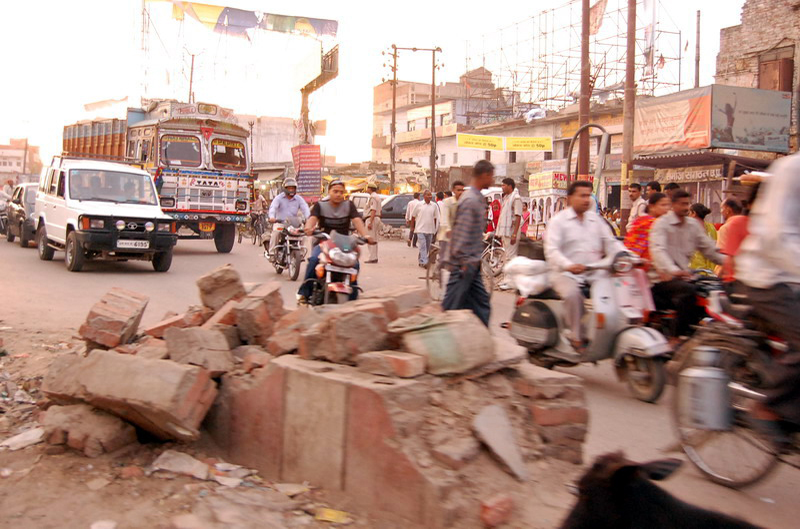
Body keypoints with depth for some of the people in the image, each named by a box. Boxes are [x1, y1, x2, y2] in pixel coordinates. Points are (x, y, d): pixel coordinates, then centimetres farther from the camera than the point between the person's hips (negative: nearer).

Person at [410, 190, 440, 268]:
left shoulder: (434, 205, 5)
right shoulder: (419, 205, -1)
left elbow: (435, 218, 12)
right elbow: (413, 217, 7)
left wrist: (435, 229, 11)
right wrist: (412, 227, 7)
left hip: (430, 230, 3)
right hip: (420, 229, -3)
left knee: (427, 247, 9)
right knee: (423, 246, -13)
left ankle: (421, 261, 21)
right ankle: (424, 262, -18)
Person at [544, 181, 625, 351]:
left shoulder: (596, 219, 18)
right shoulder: (558, 221, 1)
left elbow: (611, 243, 13)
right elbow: (551, 251, -12)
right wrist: (569, 265, -32)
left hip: (595, 272, 5)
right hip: (565, 273, -4)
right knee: (572, 293, -35)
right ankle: (576, 337, -19)